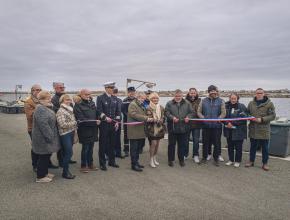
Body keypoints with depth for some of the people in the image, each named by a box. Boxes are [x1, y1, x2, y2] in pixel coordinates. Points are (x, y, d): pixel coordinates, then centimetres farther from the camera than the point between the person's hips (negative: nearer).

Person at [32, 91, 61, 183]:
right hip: (44, 139, -10)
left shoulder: (46, 107, 11)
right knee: (43, 156, 1)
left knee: (47, 156, 18)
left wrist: (51, 136, 21)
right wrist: (49, 137, -23)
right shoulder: (40, 109, -21)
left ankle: (45, 173, 32)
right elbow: (43, 125, -28)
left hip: (48, 136, 10)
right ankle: (40, 177, 14)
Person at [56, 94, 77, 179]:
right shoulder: (60, 111, -10)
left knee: (67, 153, 13)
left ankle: (66, 170, 24)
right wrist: (74, 122, -13)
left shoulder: (70, 110, 14)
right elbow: (62, 124, -19)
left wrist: (75, 132, 16)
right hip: (65, 134, -7)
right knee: (68, 153, -6)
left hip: (71, 133, 7)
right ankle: (65, 172, 7)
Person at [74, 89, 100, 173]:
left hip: (93, 130, 5)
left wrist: (97, 120, -4)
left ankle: (90, 164, 28)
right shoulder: (78, 105, -9)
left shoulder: (92, 103, 10)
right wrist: (94, 122, -17)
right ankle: (83, 166, 20)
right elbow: (81, 120, -16)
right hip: (85, 131, -5)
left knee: (91, 148, 14)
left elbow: (97, 114, 17)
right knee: (85, 148, 5)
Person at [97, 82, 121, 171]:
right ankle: (102, 163, 12)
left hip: (113, 124, 5)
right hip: (104, 124, -4)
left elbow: (118, 111, 11)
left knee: (112, 143, 11)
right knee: (103, 144, 3)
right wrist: (105, 118, -22)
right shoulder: (100, 98, -3)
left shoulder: (115, 99, 11)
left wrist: (117, 121, 1)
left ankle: (112, 161, 24)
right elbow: (99, 110, -10)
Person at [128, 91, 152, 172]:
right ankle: (134, 165, 7)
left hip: (141, 131, 9)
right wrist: (146, 118, -23)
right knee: (134, 148, -1)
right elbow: (134, 115, -22)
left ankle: (136, 162, 26)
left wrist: (148, 119, 4)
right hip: (134, 130, -9)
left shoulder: (142, 105, 21)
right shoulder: (132, 104, -9)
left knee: (138, 148, 15)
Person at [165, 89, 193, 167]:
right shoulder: (169, 103, 1)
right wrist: (172, 117, -21)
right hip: (172, 128, -1)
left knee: (182, 145, 10)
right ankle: (171, 160, 21)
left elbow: (191, 112, 9)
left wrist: (188, 117, -11)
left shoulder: (187, 103, 8)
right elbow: (167, 113, -5)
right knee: (171, 144, 8)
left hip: (184, 128, 2)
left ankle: (181, 160, 26)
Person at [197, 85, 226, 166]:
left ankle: (216, 158, 21)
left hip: (217, 126, -1)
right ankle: (204, 157, 26)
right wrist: (203, 118, -10)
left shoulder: (221, 101, 2)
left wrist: (218, 119, -16)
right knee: (205, 142, 10)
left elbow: (223, 113, -2)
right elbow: (198, 112, 5)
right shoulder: (203, 101, 6)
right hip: (206, 125, 1)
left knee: (217, 143, 6)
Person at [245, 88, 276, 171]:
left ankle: (265, 163, 22)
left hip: (264, 130, -3)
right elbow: (247, 113, 16)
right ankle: (251, 161, 27)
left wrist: (262, 119, -18)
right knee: (253, 146, 15)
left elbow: (273, 116, -7)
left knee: (265, 148, 8)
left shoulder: (269, 104, -4)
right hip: (253, 130, 3)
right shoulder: (251, 103, 8)